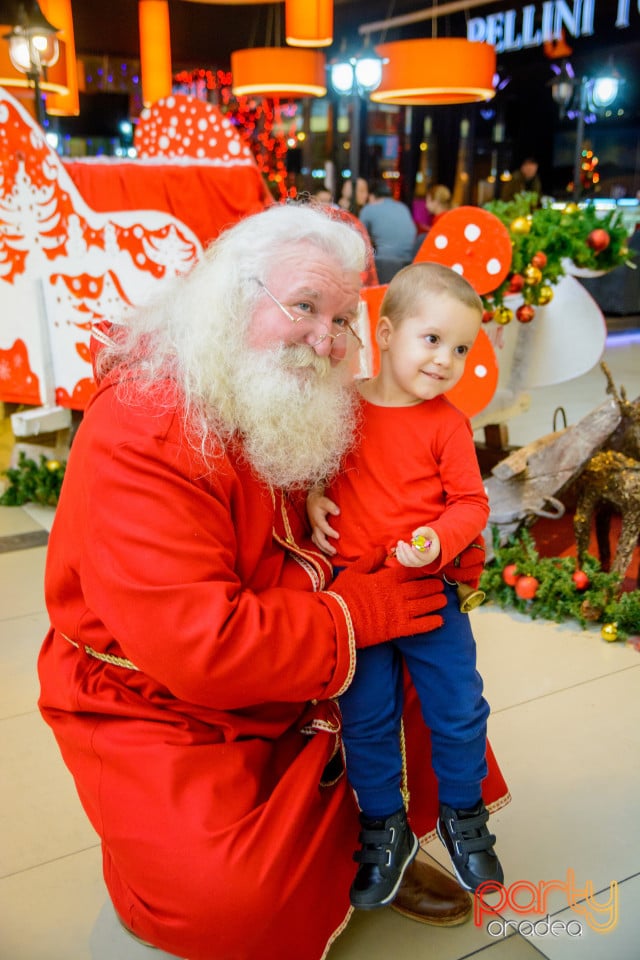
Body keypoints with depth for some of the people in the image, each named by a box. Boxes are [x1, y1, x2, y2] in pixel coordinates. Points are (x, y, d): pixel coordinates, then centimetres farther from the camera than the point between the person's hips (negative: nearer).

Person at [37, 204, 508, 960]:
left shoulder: (303, 409, -1)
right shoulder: (139, 437, -29)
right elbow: (198, 646, -34)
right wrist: (360, 611, -24)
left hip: (297, 681, 8)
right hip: (153, 710, -8)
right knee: (227, 894, -24)